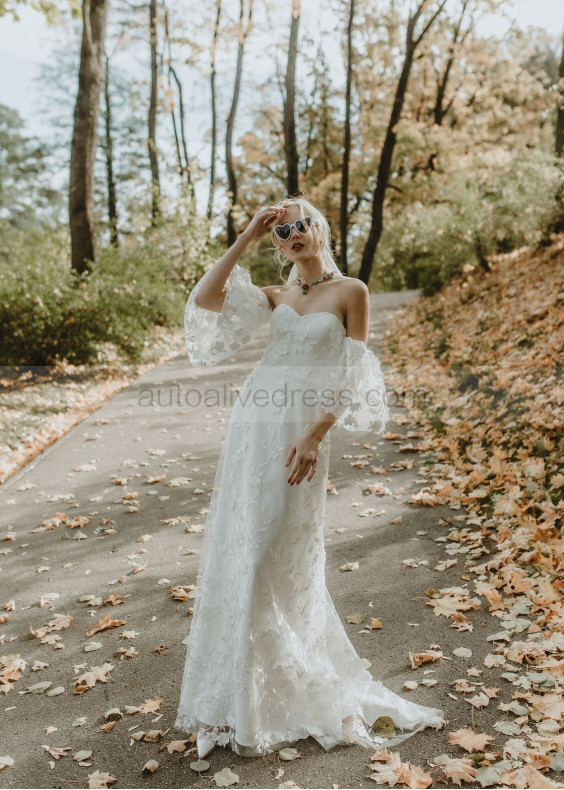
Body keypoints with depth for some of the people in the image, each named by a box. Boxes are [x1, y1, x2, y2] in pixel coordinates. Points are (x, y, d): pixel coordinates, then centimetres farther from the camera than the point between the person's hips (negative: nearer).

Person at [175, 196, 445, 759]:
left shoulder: (350, 291, 2)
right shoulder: (274, 297, 14)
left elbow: (351, 378, -4)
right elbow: (204, 298, -1)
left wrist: (315, 434, -15)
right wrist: (246, 236, 2)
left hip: (303, 431, -4)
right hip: (253, 424, 5)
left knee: (278, 558, -2)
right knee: (241, 547, 7)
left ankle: (283, 693, 18)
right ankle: (241, 686, 26)